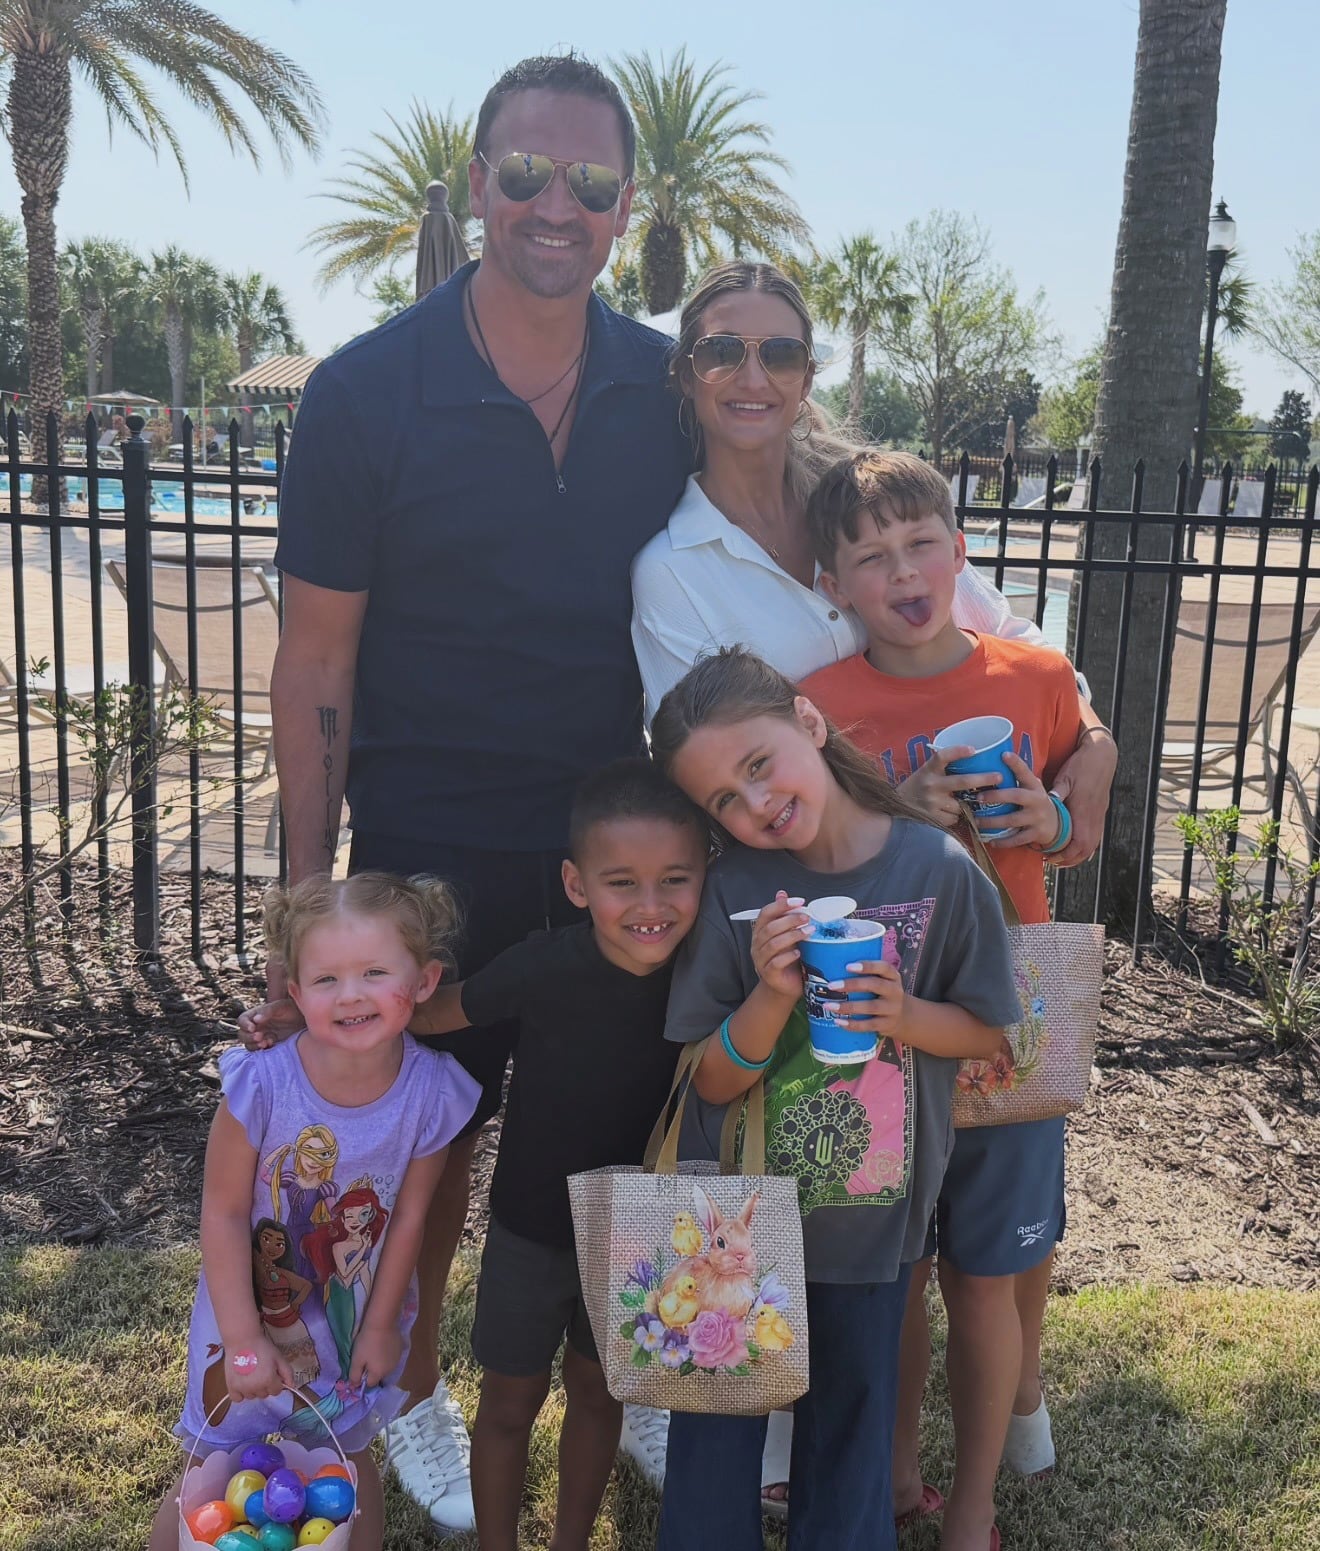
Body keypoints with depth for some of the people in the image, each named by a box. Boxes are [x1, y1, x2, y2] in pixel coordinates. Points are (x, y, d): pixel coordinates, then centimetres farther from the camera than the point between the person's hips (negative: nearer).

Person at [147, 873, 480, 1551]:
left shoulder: (431, 1092, -23)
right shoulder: (262, 1083, -30)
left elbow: (408, 1215, -9)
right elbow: (223, 1213, -19)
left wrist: (380, 1324, 0)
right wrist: (244, 1341, -16)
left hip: (357, 1313, 2)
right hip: (251, 1307, -2)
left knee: (349, 1458, 23)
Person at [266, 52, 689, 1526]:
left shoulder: (669, 390, -2)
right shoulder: (364, 392, -12)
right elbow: (315, 663, -9)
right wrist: (310, 899, -10)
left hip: (615, 840, 3)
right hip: (432, 848, -3)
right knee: (429, 1139, 13)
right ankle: (412, 1390, 40)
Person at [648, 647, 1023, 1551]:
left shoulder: (939, 871, -15)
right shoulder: (736, 891, -13)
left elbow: (985, 1031, -2)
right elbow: (713, 1080, -10)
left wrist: (904, 1017, -22)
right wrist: (773, 998, -28)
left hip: (873, 1209, 0)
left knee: (853, 1412, 19)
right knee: (715, 1414, 14)